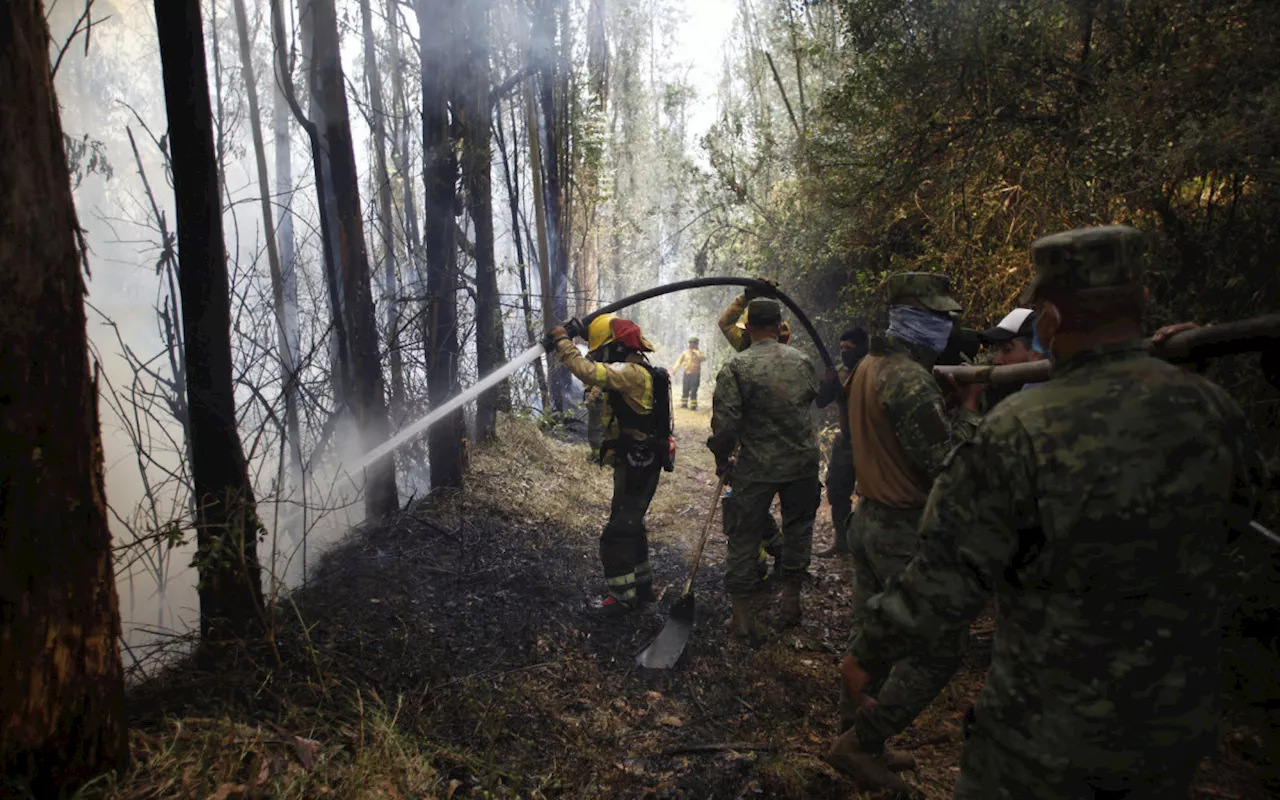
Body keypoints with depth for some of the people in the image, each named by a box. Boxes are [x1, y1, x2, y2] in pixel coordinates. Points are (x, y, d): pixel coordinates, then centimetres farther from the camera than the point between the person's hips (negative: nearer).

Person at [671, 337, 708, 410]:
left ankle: (693, 405, -3)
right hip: (687, 374, 2)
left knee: (693, 391, -7)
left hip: (695, 374, -2)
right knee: (685, 390, 6)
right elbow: (679, 361, 5)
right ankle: (684, 404, 18)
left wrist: (696, 352, -22)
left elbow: (704, 358, -19)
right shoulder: (685, 352, 8)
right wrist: (674, 369, -8)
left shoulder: (699, 353, 3)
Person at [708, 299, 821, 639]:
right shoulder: (801, 360, 1)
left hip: (756, 467, -3)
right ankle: (790, 600, 26)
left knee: (744, 536, 8)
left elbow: (725, 422, -16)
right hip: (803, 462, 3)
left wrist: (722, 459, -1)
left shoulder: (736, 368, -13)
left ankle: (744, 614, 13)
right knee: (798, 528, 19)